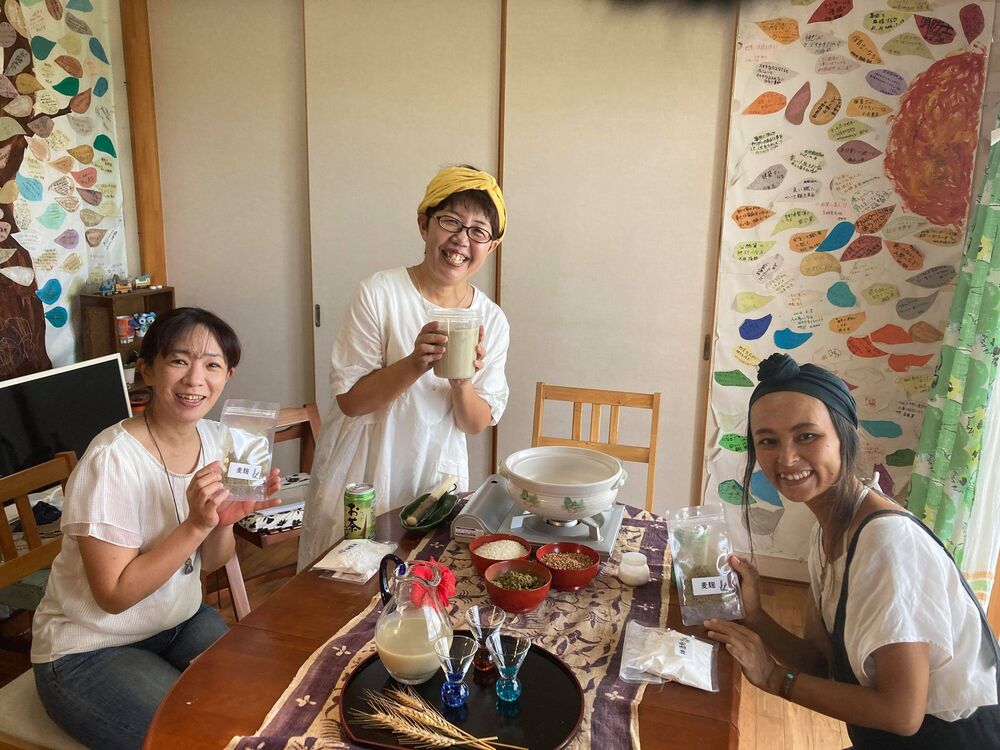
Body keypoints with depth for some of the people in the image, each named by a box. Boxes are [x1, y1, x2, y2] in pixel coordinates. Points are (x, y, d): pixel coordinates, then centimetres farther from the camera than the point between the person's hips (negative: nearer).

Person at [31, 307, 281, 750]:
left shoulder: (214, 439, -5)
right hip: (88, 652, -6)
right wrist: (196, 524, -30)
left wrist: (225, 521, -19)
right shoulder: (113, 460, -25)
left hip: (180, 621, 6)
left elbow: (209, 562, 2)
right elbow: (115, 595, -21)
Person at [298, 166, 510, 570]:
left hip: (436, 478, 3)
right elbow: (349, 400, -14)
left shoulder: (492, 320, -4)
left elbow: (476, 424, -2)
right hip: (362, 476, -2)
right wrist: (414, 364, -29)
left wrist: (460, 383, -23)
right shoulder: (380, 293, -14)